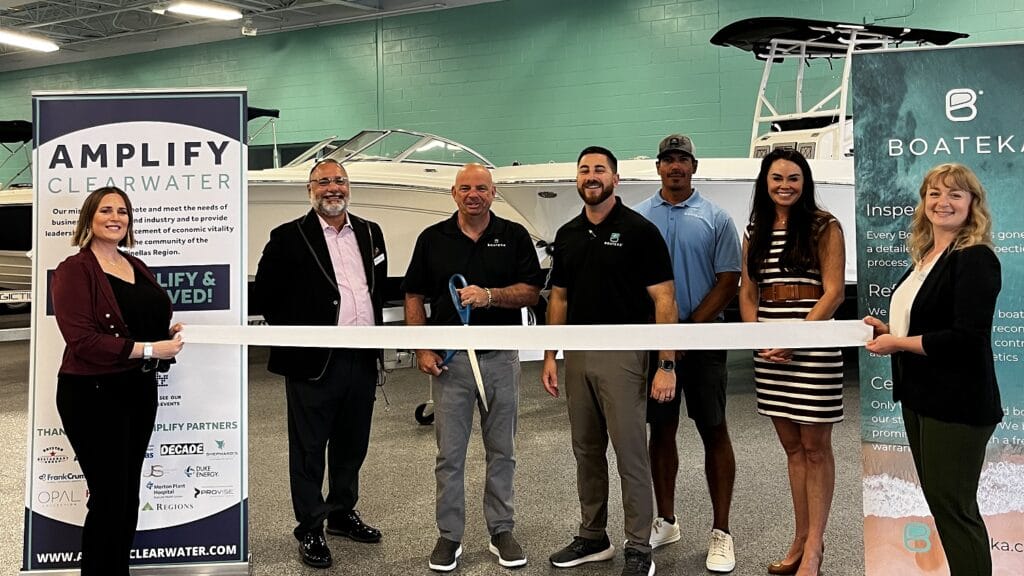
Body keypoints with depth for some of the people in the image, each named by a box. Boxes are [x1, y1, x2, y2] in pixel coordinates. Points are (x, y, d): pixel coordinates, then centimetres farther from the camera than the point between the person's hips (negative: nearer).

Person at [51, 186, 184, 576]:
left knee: (129, 493, 15)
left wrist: (169, 332, 0)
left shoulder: (138, 269, 13)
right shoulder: (74, 270, -10)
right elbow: (82, 339, -20)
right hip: (92, 394, -7)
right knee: (109, 497, -1)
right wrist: (149, 349, -22)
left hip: (140, 390, 8)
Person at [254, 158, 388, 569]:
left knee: (352, 445, 17)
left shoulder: (370, 233, 12)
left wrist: (376, 334, 12)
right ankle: (310, 530, 16)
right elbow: (267, 293, -3)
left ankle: (342, 514, 34)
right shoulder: (289, 237, -4)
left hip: (363, 360, 5)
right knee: (309, 449, 5)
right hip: (314, 362, -5)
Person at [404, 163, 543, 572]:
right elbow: (414, 296, 6)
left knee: (501, 450, 9)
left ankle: (502, 531, 22)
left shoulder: (514, 236, 3)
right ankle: (449, 535, 17)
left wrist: (490, 295, -18)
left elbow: (532, 292, -2)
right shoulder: (433, 239, 5)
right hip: (450, 358, 0)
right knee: (449, 453, 5)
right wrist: (422, 348, -3)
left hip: (501, 357, 0)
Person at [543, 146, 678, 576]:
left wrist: (667, 365, -16)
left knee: (630, 452, -1)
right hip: (577, 354, 6)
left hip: (623, 354, -6)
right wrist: (550, 356, 9)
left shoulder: (639, 230, -7)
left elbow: (664, 299, -10)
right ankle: (592, 537, 27)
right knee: (586, 450, 13)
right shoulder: (567, 235, 11)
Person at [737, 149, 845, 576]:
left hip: (813, 344, -5)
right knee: (792, 446, 11)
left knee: (814, 446, 1)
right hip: (768, 349, 5)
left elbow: (833, 292, -8)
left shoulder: (824, 227, -2)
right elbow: (747, 293, 13)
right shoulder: (755, 233, 14)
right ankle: (800, 538, 19)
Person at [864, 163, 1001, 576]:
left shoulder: (976, 259, -15)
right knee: (939, 501, 17)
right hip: (920, 397, 9)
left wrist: (898, 344, -15)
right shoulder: (926, 258, 11)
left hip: (957, 403, -9)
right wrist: (889, 331, 4)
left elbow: (966, 338, -24)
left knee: (953, 508, -1)